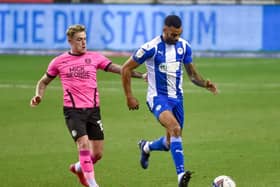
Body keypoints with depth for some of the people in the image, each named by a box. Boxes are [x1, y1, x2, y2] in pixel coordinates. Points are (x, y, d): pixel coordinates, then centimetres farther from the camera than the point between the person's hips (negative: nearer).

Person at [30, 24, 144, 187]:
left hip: (93, 110, 3)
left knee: (98, 153, 3)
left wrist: (140, 75, -12)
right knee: (84, 143, -21)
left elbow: (119, 69, -1)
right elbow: (44, 82, 16)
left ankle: (79, 168, 34)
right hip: (73, 110, -2)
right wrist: (39, 96, -4)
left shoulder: (94, 57, 5)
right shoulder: (59, 62, 3)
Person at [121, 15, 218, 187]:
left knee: (171, 143, 11)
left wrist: (205, 83, -11)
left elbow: (192, 74, 11)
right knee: (175, 128, -31)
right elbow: (126, 69, -7)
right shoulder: (151, 48, -15)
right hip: (158, 97, -6)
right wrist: (129, 97, -7)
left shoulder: (184, 46, 1)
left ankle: (146, 147, 45)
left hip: (177, 98, 6)